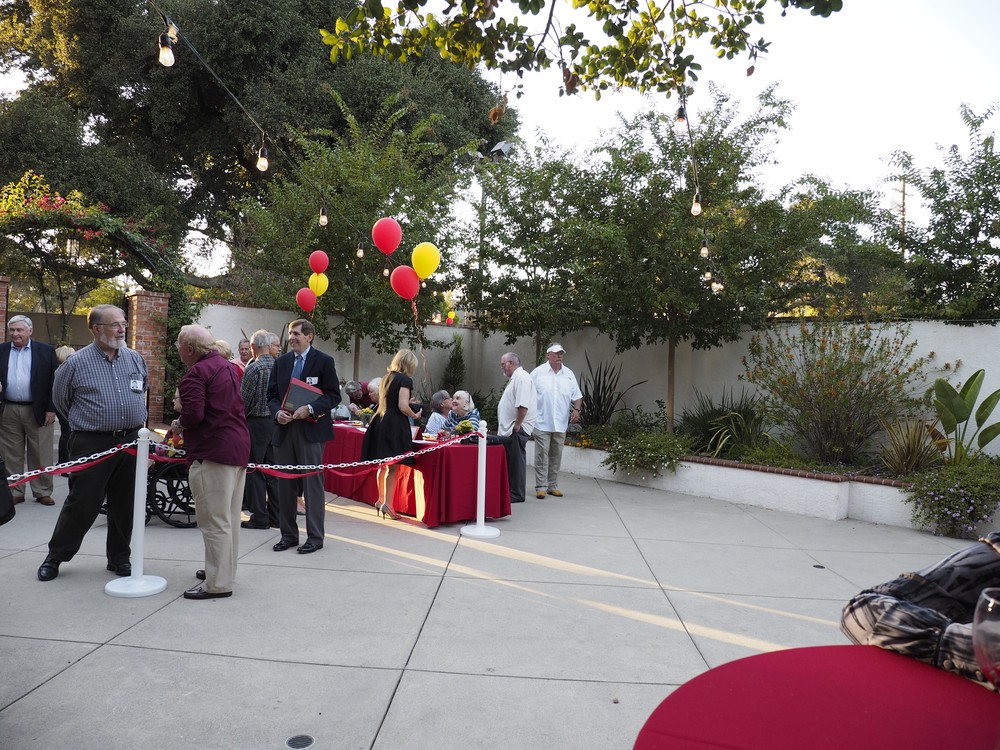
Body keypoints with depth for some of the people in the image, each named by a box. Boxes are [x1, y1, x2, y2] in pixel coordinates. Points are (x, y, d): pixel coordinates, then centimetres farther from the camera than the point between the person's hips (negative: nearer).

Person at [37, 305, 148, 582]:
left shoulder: (136, 359, 7)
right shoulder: (78, 362, -5)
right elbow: (60, 399, 9)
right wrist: (86, 421, 15)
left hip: (131, 441, 4)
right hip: (92, 444, -4)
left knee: (124, 504, 10)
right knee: (82, 503, 1)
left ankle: (119, 558, 23)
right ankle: (55, 556, 20)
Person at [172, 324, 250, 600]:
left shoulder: (196, 373, -13)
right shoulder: (228, 366, 15)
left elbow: (193, 414, -23)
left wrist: (178, 425, -2)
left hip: (212, 451, -9)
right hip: (239, 446, 10)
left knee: (214, 521, -3)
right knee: (229, 518, 18)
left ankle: (218, 584, 3)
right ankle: (224, 570, 30)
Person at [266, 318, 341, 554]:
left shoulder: (324, 361, -2)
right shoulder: (281, 362, 13)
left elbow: (334, 395, -5)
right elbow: (272, 395, 14)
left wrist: (310, 409, -18)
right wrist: (277, 412, -7)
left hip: (311, 430, -5)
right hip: (284, 429, 5)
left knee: (313, 483, -1)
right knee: (285, 484, 10)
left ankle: (315, 536, 8)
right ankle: (288, 534, 22)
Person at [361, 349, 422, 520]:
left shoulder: (386, 378, 15)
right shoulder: (405, 380, -9)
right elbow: (403, 406, -17)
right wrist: (415, 416, 1)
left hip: (380, 422, 8)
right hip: (395, 425, -8)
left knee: (383, 465, 17)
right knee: (393, 467, -3)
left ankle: (381, 500, 27)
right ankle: (387, 503, -4)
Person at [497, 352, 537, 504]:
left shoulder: (521, 377, -15)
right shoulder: (515, 378, 20)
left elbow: (523, 405, -25)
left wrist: (517, 425, -21)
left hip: (518, 429, -10)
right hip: (510, 429, 10)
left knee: (516, 461, -3)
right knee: (509, 461, 14)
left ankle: (517, 494, 4)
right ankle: (509, 491, 22)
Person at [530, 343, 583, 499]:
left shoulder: (569, 374, 9)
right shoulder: (538, 372, -1)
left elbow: (577, 395, 12)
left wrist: (576, 409, -5)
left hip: (561, 424, 4)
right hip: (542, 423, -4)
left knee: (556, 456, 9)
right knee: (541, 455, -4)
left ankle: (553, 486, 18)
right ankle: (541, 486, 1)